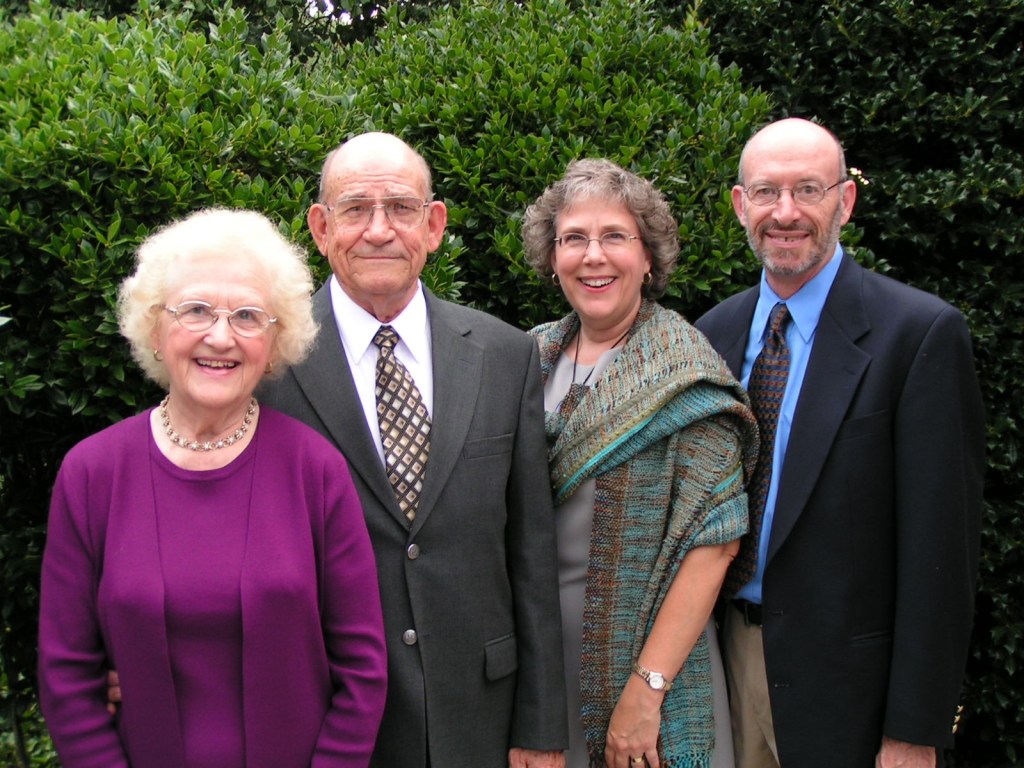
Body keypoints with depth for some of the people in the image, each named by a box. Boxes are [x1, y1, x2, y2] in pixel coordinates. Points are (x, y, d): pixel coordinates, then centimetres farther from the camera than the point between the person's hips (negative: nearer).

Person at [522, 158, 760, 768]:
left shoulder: (683, 371, -12)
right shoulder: (534, 357, 3)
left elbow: (716, 539, -16)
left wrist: (646, 688, -20)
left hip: (647, 651, -4)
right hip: (540, 651, 5)